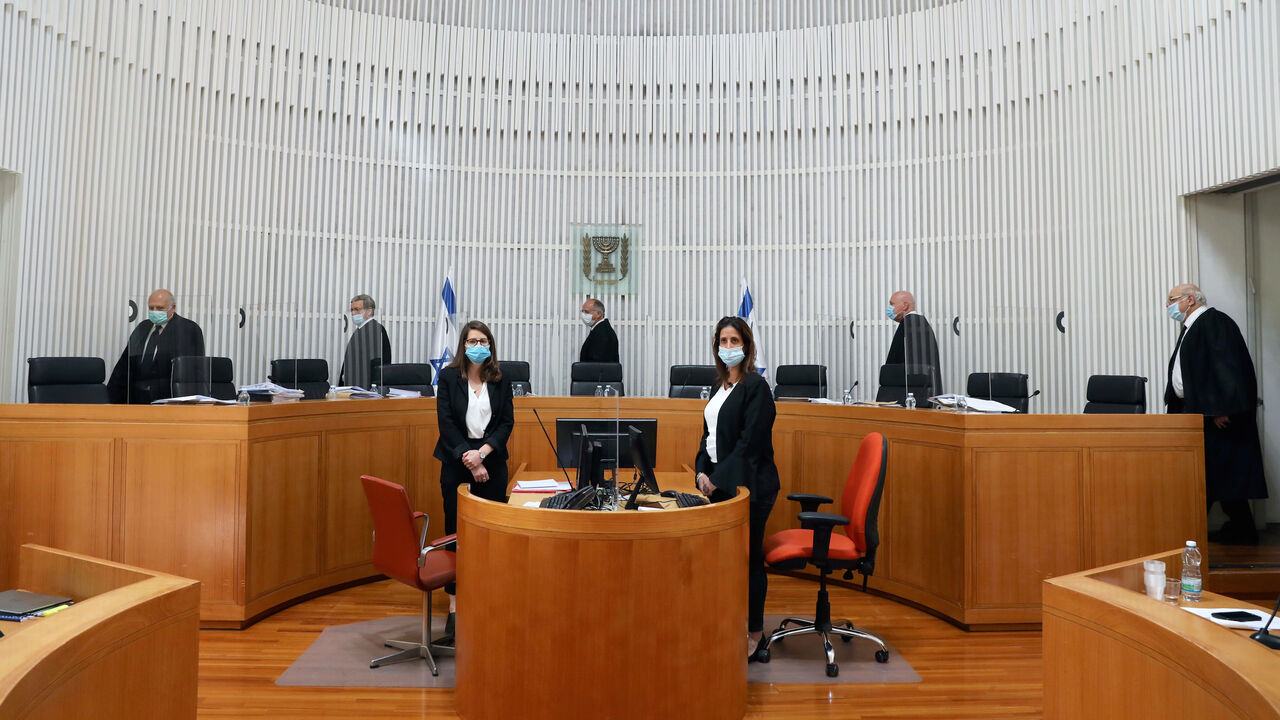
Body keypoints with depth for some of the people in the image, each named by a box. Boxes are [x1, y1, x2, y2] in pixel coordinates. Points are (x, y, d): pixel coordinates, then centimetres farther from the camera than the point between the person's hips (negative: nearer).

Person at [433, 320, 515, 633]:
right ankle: (455, 605, 6)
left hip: (492, 462, 2)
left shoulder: (501, 381, 6)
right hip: (456, 463, -1)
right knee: (456, 532, 0)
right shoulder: (448, 378, 1)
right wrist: (469, 460, -13)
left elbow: (507, 422, 1)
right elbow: (446, 423, -5)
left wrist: (482, 452, -13)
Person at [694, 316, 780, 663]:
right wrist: (703, 471, 1)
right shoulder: (722, 385, 14)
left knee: (748, 558, 1)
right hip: (720, 482, 8)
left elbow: (750, 442, -16)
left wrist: (719, 478, -15)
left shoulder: (755, 386, -11)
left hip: (748, 485, -8)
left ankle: (753, 635, 14)